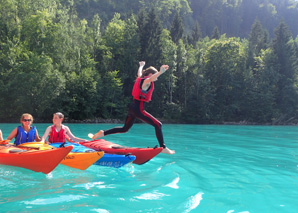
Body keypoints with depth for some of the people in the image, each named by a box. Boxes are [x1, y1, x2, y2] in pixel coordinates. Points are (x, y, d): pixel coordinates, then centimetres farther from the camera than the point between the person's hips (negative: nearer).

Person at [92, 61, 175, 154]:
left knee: (125, 129, 21)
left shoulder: (140, 78, 14)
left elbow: (139, 73, 38)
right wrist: (160, 72, -55)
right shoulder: (146, 81, -12)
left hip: (133, 107, 10)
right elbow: (150, 79, -38)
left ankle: (103, 133, 19)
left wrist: (141, 65, 61)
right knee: (158, 124, -8)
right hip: (138, 109, -10)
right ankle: (163, 148, -9)